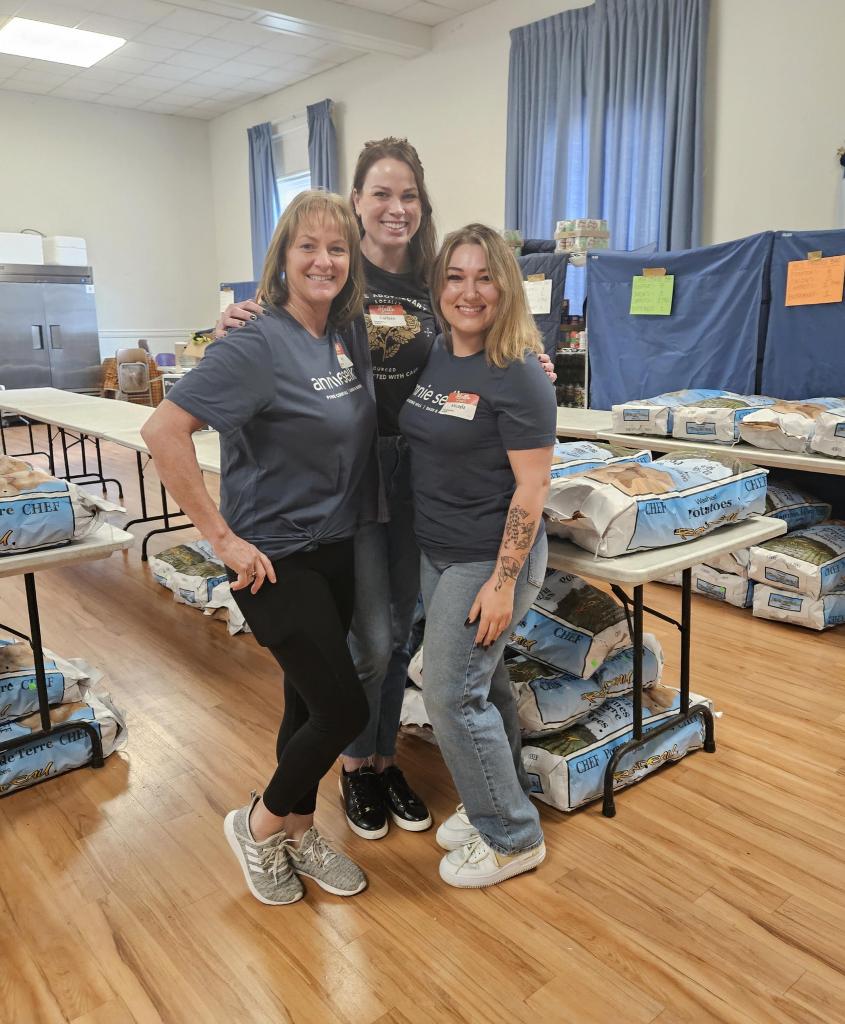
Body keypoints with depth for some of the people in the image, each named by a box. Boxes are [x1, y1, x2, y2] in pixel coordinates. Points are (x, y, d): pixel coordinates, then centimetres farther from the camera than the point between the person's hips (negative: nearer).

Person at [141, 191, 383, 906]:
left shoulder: (351, 337, 4)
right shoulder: (259, 345, -18)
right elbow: (164, 431, -23)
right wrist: (224, 538, -22)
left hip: (337, 549, 7)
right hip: (277, 559, -7)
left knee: (312, 700, 17)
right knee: (345, 709, -3)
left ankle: (299, 834, 38)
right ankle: (259, 825, 23)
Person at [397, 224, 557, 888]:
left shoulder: (517, 377, -17)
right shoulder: (431, 357, 6)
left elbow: (532, 488, -19)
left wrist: (503, 583, -20)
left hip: (490, 559, -7)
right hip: (436, 552, 7)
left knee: (451, 694, -3)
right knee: (481, 682, 18)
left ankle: (514, 838, 18)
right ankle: (497, 802, 39)